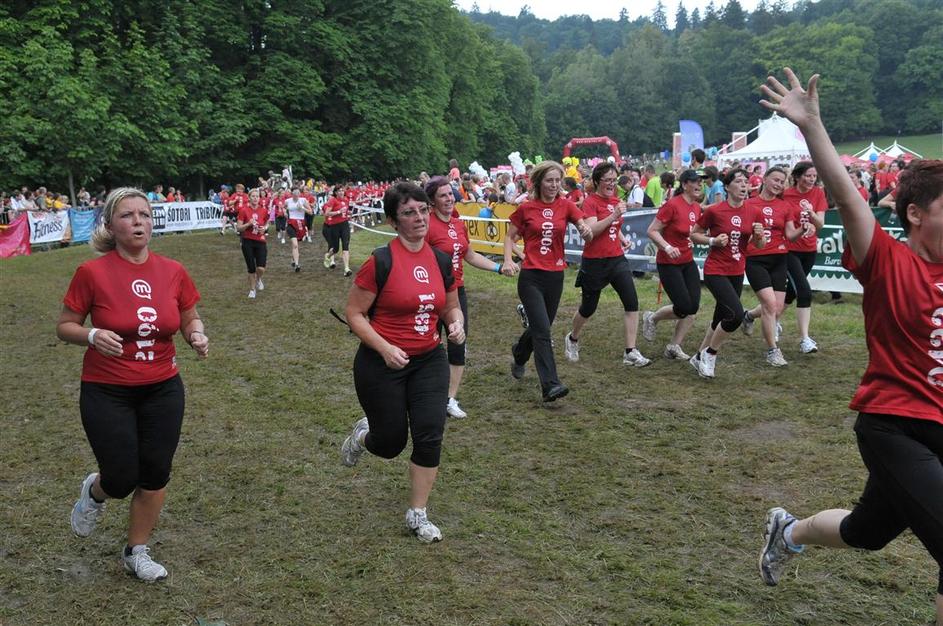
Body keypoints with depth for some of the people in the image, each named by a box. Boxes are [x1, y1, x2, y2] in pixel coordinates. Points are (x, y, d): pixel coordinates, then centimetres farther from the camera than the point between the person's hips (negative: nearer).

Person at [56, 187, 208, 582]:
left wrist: (197, 335, -12)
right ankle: (94, 492, 38)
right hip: (107, 393, -3)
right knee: (122, 480, -1)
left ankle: (137, 552, 30)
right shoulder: (92, 273, -13)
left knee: (155, 476, 8)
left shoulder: (173, 272, -3)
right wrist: (93, 335, -24)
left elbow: (190, 319, 10)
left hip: (163, 390, 3)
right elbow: (64, 327, -4)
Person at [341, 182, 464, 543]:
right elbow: (355, 313, -10)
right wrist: (385, 348, -21)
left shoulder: (441, 261, 1)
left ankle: (417, 515, 12)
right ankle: (363, 434, 45)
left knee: (429, 435, -4)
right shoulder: (380, 262, -15)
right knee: (390, 443, 7)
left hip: (429, 361, 4)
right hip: (381, 364, -4)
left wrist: (456, 324, -8)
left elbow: (451, 307, 15)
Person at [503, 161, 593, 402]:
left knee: (540, 327, 17)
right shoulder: (526, 208, -2)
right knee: (542, 330, -13)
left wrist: (586, 231, -28)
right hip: (531, 276, -3)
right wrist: (508, 260, -10)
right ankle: (550, 385, -12)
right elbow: (510, 237, 7)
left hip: (555, 276, 3)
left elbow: (588, 235, -4)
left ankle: (519, 354, 48)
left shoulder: (566, 206, 2)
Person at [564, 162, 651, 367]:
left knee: (632, 302, -10)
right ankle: (572, 339, 39)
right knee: (589, 307, 10)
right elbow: (591, 230, -25)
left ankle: (631, 352, -6)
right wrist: (614, 215, -30)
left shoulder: (616, 201, 10)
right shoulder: (591, 201, -11)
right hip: (595, 262, -5)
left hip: (617, 259, 6)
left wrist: (622, 238, 9)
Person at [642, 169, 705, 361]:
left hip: (688, 262, 7)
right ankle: (652, 318, 20)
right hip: (669, 263, -7)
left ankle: (674, 346, 13)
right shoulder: (672, 205, -17)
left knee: (693, 307, 0)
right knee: (683, 308, -9)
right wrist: (667, 247, -28)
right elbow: (652, 231, -16)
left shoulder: (697, 207, 6)